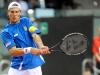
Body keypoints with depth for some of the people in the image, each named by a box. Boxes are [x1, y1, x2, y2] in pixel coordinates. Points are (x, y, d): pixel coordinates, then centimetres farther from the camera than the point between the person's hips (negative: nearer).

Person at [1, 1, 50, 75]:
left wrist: (41, 47, -33)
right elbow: (12, 51, -16)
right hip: (16, 68, -1)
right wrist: (29, 50, -34)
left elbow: (35, 35, -10)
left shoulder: (26, 21, 6)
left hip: (34, 66, 1)